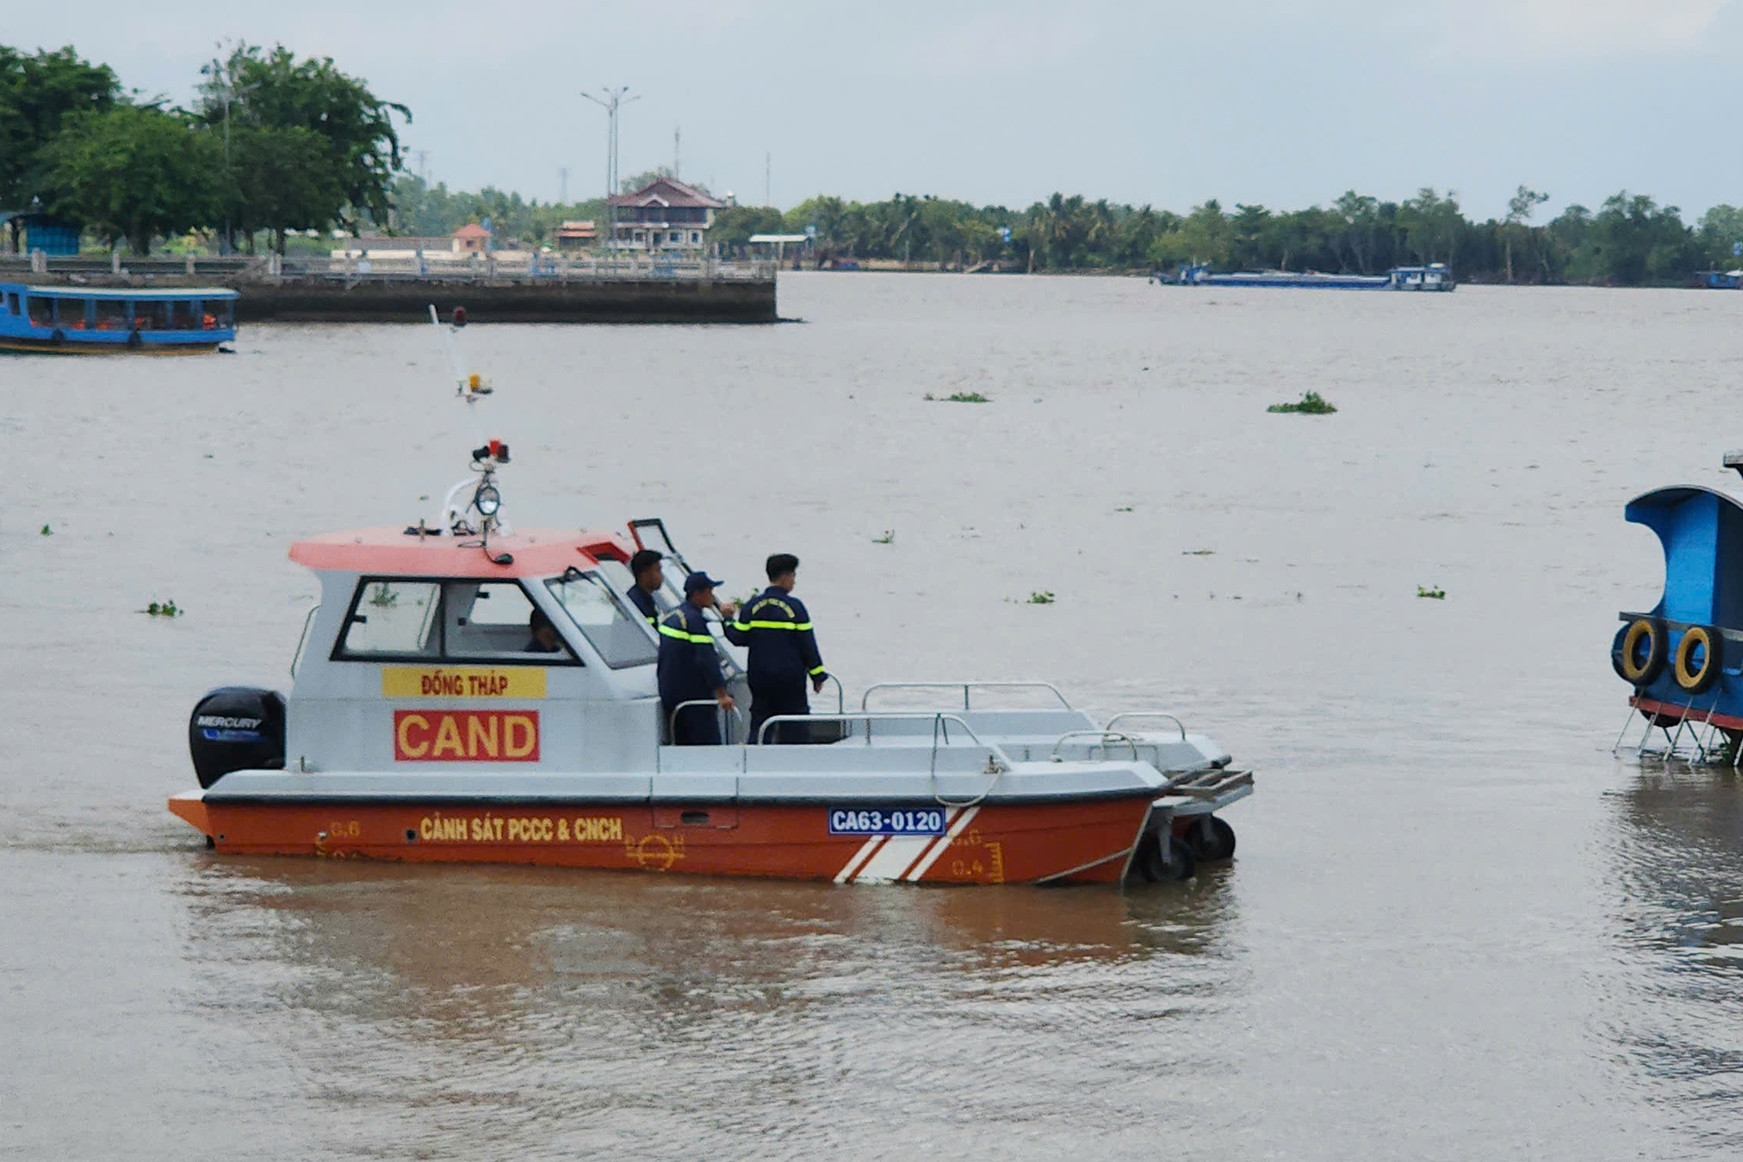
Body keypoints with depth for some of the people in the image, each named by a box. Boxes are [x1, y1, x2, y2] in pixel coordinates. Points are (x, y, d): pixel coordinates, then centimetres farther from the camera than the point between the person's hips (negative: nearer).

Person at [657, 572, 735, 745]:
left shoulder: (671, 617, 13)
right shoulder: (694, 620, -16)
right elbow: (707, 659, -24)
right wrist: (722, 694, -25)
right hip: (692, 696, -9)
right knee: (709, 744, -10)